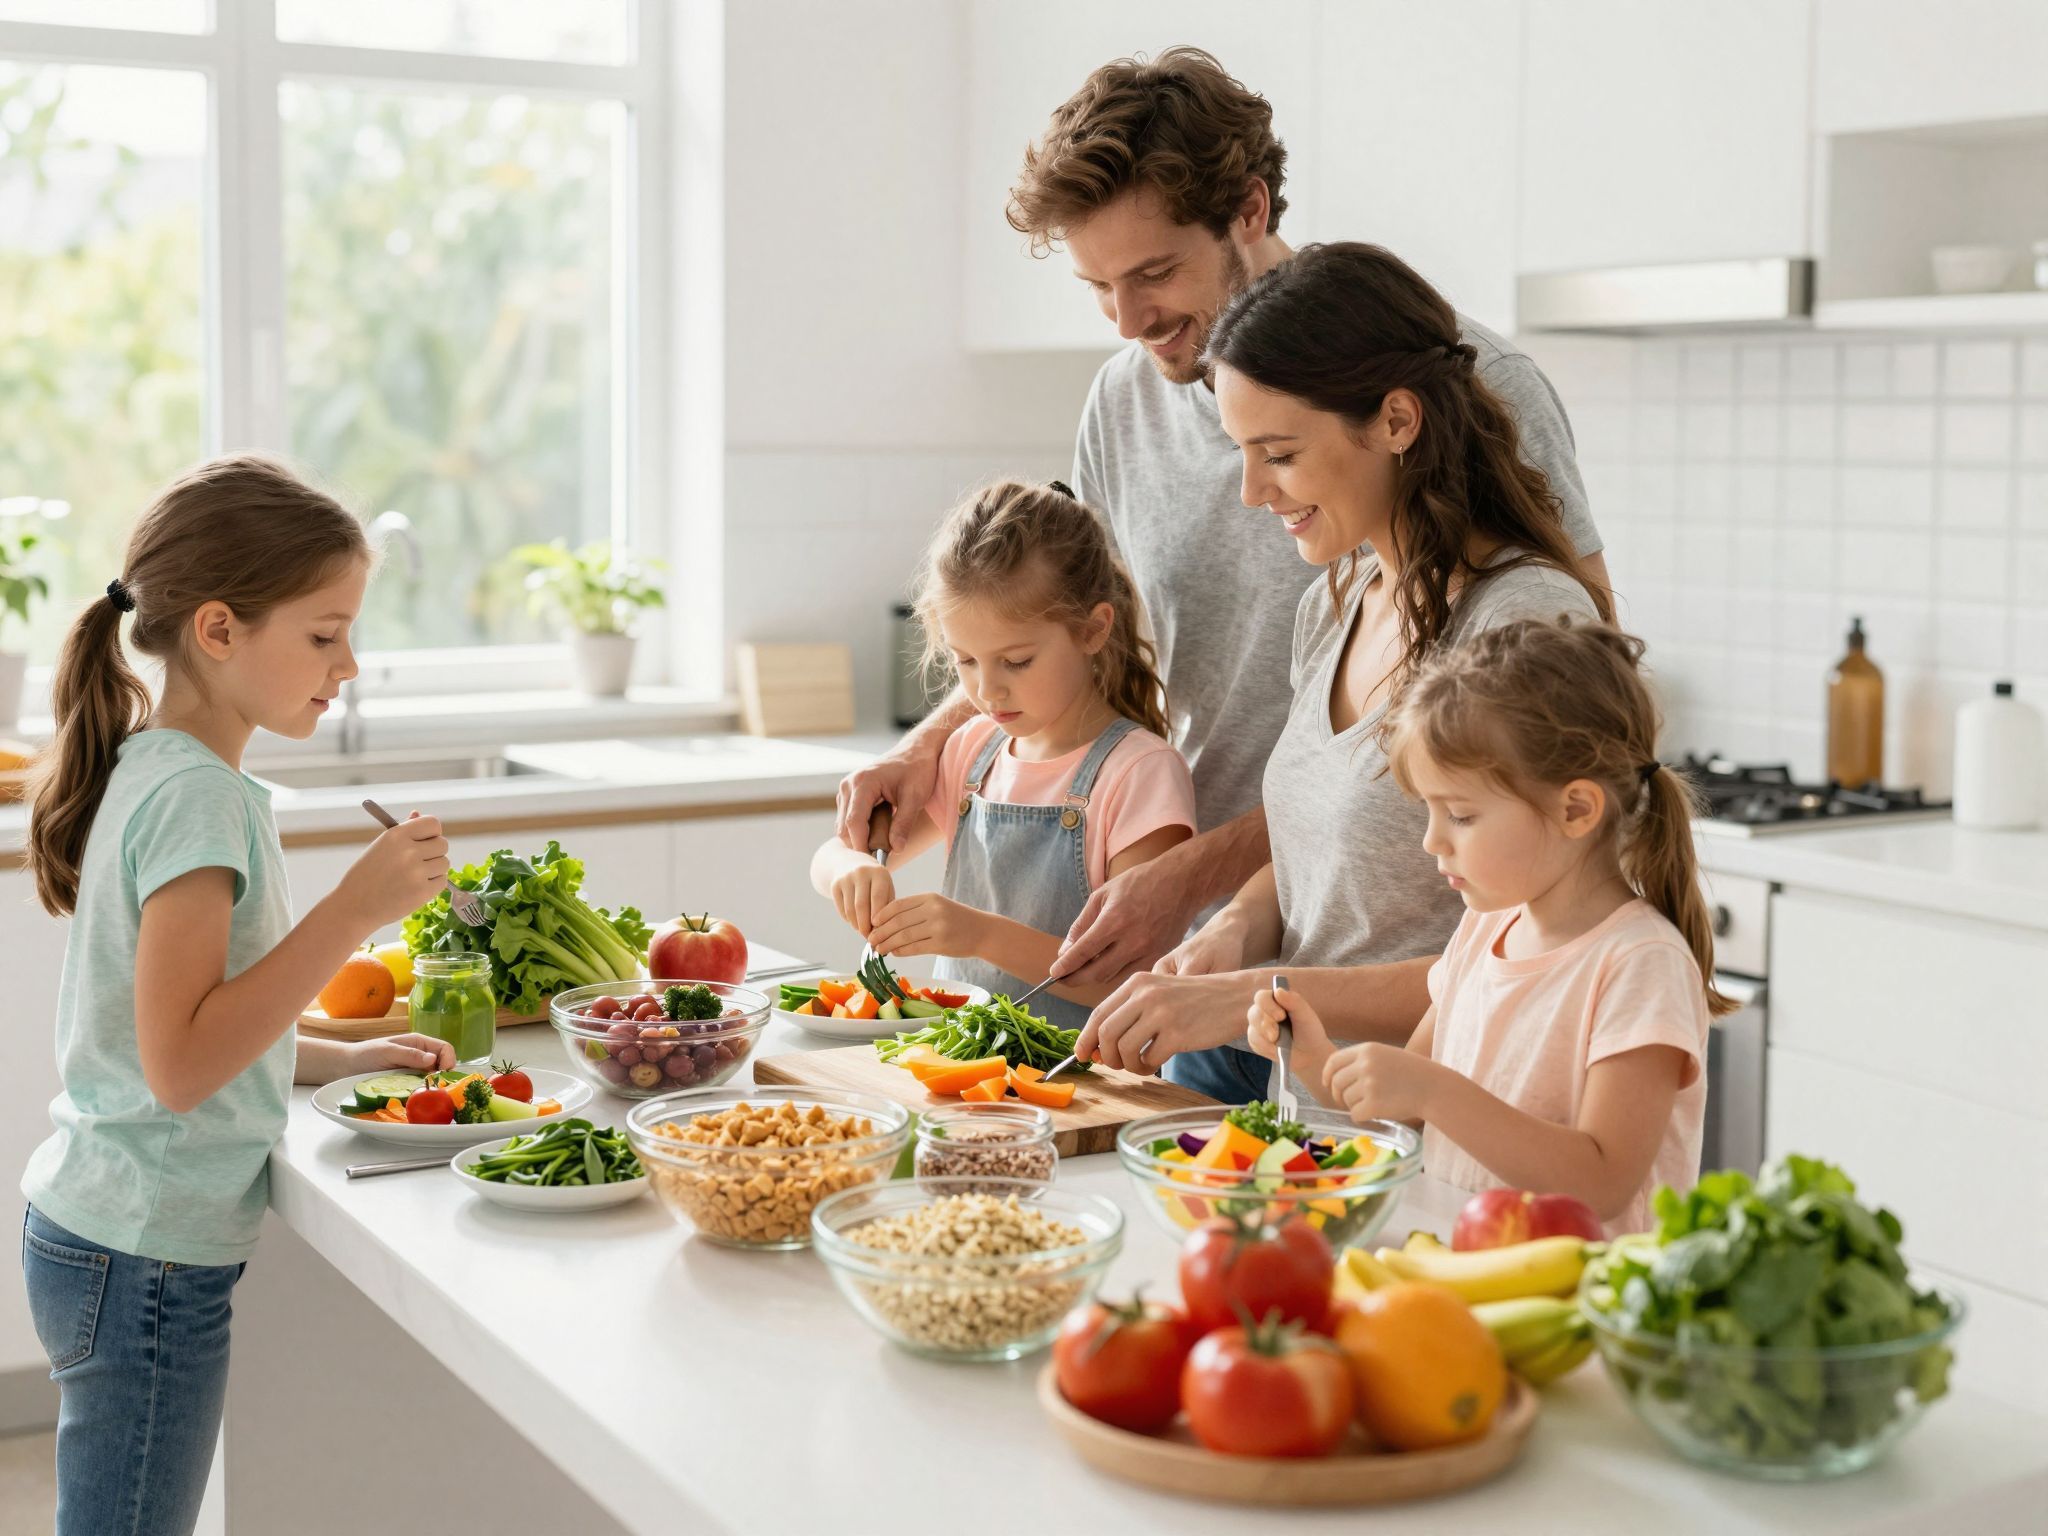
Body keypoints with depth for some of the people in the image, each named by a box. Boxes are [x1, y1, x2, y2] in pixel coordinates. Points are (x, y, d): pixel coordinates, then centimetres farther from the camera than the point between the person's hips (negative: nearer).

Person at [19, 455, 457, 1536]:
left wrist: (345, 1058, 10)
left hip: (98, 1234, 9)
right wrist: (354, 909, -27)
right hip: (146, 1264, -9)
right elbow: (180, 1065, -26)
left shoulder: (148, 770, 9)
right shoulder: (196, 795, -19)